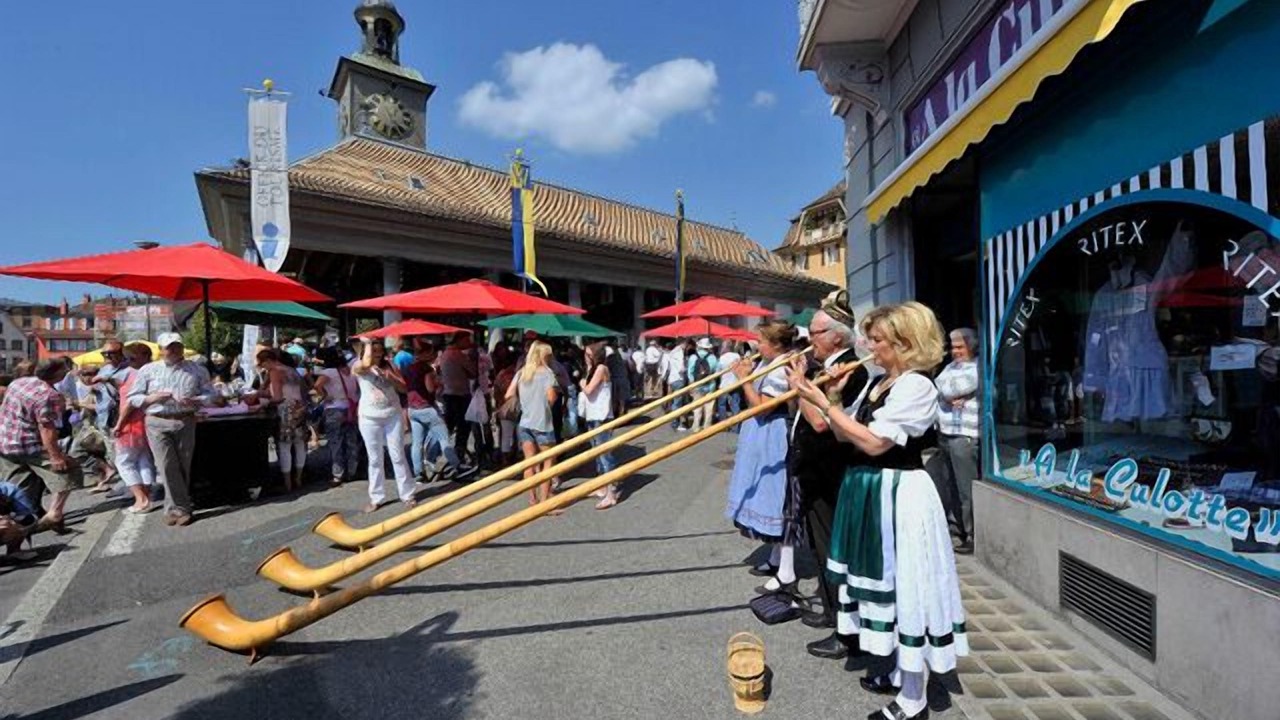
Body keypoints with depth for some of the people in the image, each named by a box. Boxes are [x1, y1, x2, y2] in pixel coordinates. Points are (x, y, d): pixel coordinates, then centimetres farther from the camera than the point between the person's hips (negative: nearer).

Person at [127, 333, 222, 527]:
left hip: (186, 422, 1)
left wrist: (194, 401, -13)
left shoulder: (197, 370, 8)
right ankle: (182, 508, -2)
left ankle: (173, 508, 19)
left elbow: (212, 394, 6)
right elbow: (132, 398, 8)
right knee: (167, 466, -8)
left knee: (183, 467, 5)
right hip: (157, 424, -1)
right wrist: (151, 398, -12)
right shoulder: (148, 370, 7)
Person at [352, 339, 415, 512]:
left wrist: (390, 376, -14)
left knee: (398, 456, 5)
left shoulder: (389, 366, 5)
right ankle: (376, 498, 17)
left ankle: (407, 494, 12)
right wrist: (367, 342, -15)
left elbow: (403, 387, 2)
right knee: (375, 459, 7)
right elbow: (367, 363, -29)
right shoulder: (359, 367, -4)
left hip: (393, 416, 2)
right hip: (370, 419, -2)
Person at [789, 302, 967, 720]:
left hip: (899, 494, -9)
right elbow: (844, 434, 10)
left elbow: (872, 442, -24)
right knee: (885, 585, 20)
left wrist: (820, 401, -23)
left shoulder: (917, 386, -17)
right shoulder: (877, 382, 10)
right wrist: (820, 395, 0)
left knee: (905, 589, 3)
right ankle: (900, 674, 39)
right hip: (870, 490, 9)